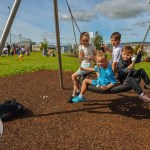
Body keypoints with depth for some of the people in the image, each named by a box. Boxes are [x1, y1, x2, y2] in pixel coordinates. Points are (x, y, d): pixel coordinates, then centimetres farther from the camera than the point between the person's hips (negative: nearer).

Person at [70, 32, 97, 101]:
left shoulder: (92, 46, -11)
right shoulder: (80, 47, 2)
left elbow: (96, 56, -3)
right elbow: (80, 58, 6)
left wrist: (92, 57, -24)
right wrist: (81, 55, -17)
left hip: (88, 65, -6)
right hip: (82, 65, 6)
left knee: (74, 76, -10)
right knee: (76, 78, 5)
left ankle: (78, 91, 8)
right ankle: (74, 94, 18)